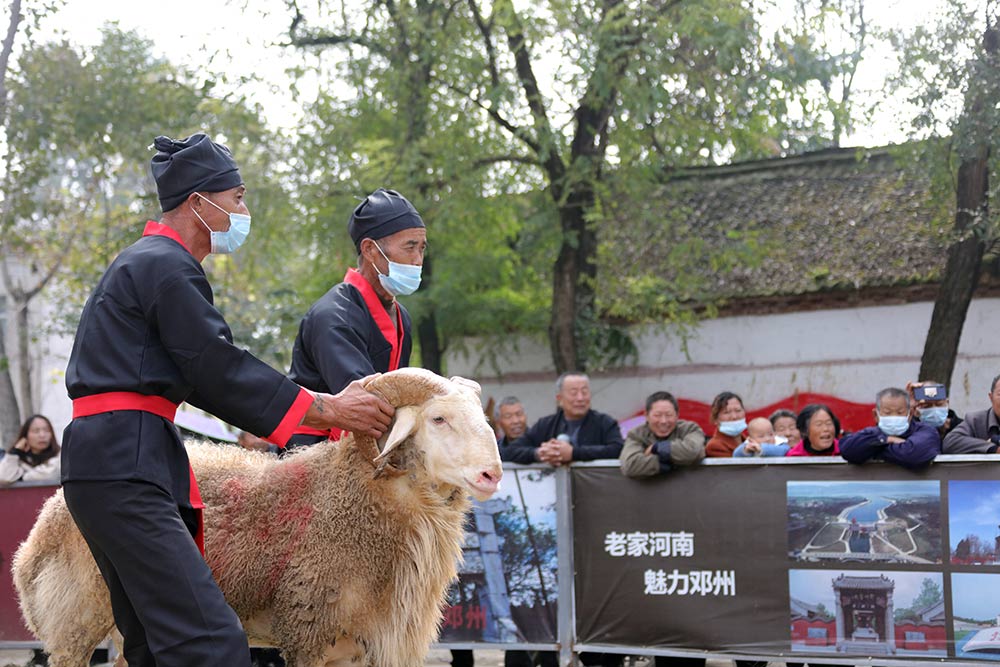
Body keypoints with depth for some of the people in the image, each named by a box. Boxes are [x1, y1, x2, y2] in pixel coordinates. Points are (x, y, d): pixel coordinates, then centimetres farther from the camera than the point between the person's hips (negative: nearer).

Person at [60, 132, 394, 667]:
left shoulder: (143, 262, 24)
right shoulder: (167, 267, -8)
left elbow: (195, 377, 25)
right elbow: (219, 370, -13)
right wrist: (328, 411, -7)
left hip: (111, 463, 11)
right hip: (126, 466, -11)